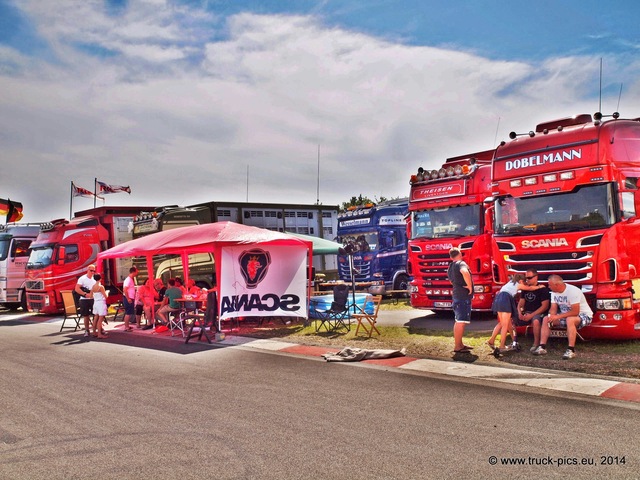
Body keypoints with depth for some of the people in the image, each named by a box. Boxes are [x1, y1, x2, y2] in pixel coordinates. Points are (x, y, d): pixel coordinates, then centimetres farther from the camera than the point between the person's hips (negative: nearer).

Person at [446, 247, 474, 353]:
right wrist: (470, 286, -24)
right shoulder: (461, 263, -12)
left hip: (457, 296, 10)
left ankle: (459, 344, 25)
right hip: (463, 296, -10)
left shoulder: (450, 267, 16)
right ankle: (457, 347, -8)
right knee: (461, 322, -9)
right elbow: (465, 272, -35)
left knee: (458, 322, 16)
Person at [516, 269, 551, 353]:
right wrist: (520, 313, -8)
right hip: (526, 312, 7)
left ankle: (536, 344, -21)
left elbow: (545, 306, -15)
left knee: (536, 321, -39)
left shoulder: (542, 289, -8)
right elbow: (521, 303, 14)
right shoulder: (525, 289, 12)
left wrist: (531, 315, -21)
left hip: (538, 313, -7)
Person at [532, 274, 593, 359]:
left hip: (583, 315, -8)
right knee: (546, 319, -6)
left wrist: (557, 317, -31)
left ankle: (571, 350, -35)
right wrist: (552, 316, -22)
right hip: (565, 315, 8)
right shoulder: (554, 292, -2)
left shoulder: (572, 291, -27)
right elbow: (553, 308, 1)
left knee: (570, 320, -39)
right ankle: (542, 347, -8)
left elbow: (575, 312, -30)